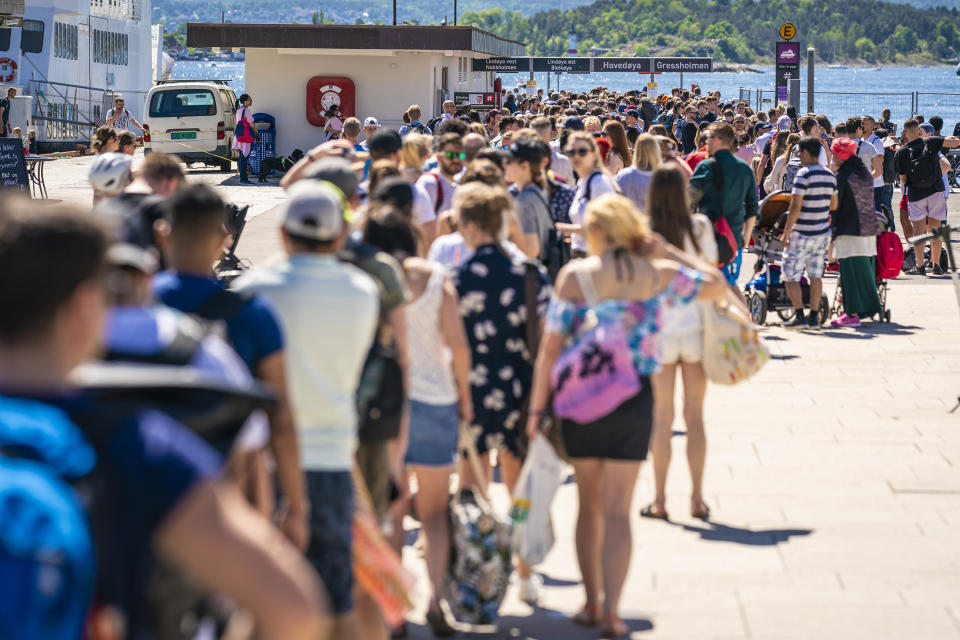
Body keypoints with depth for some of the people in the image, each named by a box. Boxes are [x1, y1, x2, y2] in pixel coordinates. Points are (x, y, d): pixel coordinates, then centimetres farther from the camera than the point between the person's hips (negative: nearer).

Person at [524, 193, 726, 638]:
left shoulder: (574, 275, -5)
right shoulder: (660, 274, -1)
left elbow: (551, 347, -7)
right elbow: (716, 284, 16)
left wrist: (537, 406, -1)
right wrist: (668, 251, 15)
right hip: (635, 398, 0)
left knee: (589, 504, 16)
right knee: (616, 509, 2)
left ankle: (592, 603, 23)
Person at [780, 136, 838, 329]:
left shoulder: (803, 174, -15)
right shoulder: (830, 176, 7)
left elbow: (795, 207, -19)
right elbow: (833, 206, 16)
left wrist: (786, 232, -13)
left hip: (802, 234, -7)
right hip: (823, 233, 7)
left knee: (791, 276, 0)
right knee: (816, 276, 12)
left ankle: (799, 315, -6)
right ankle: (814, 317, 12)